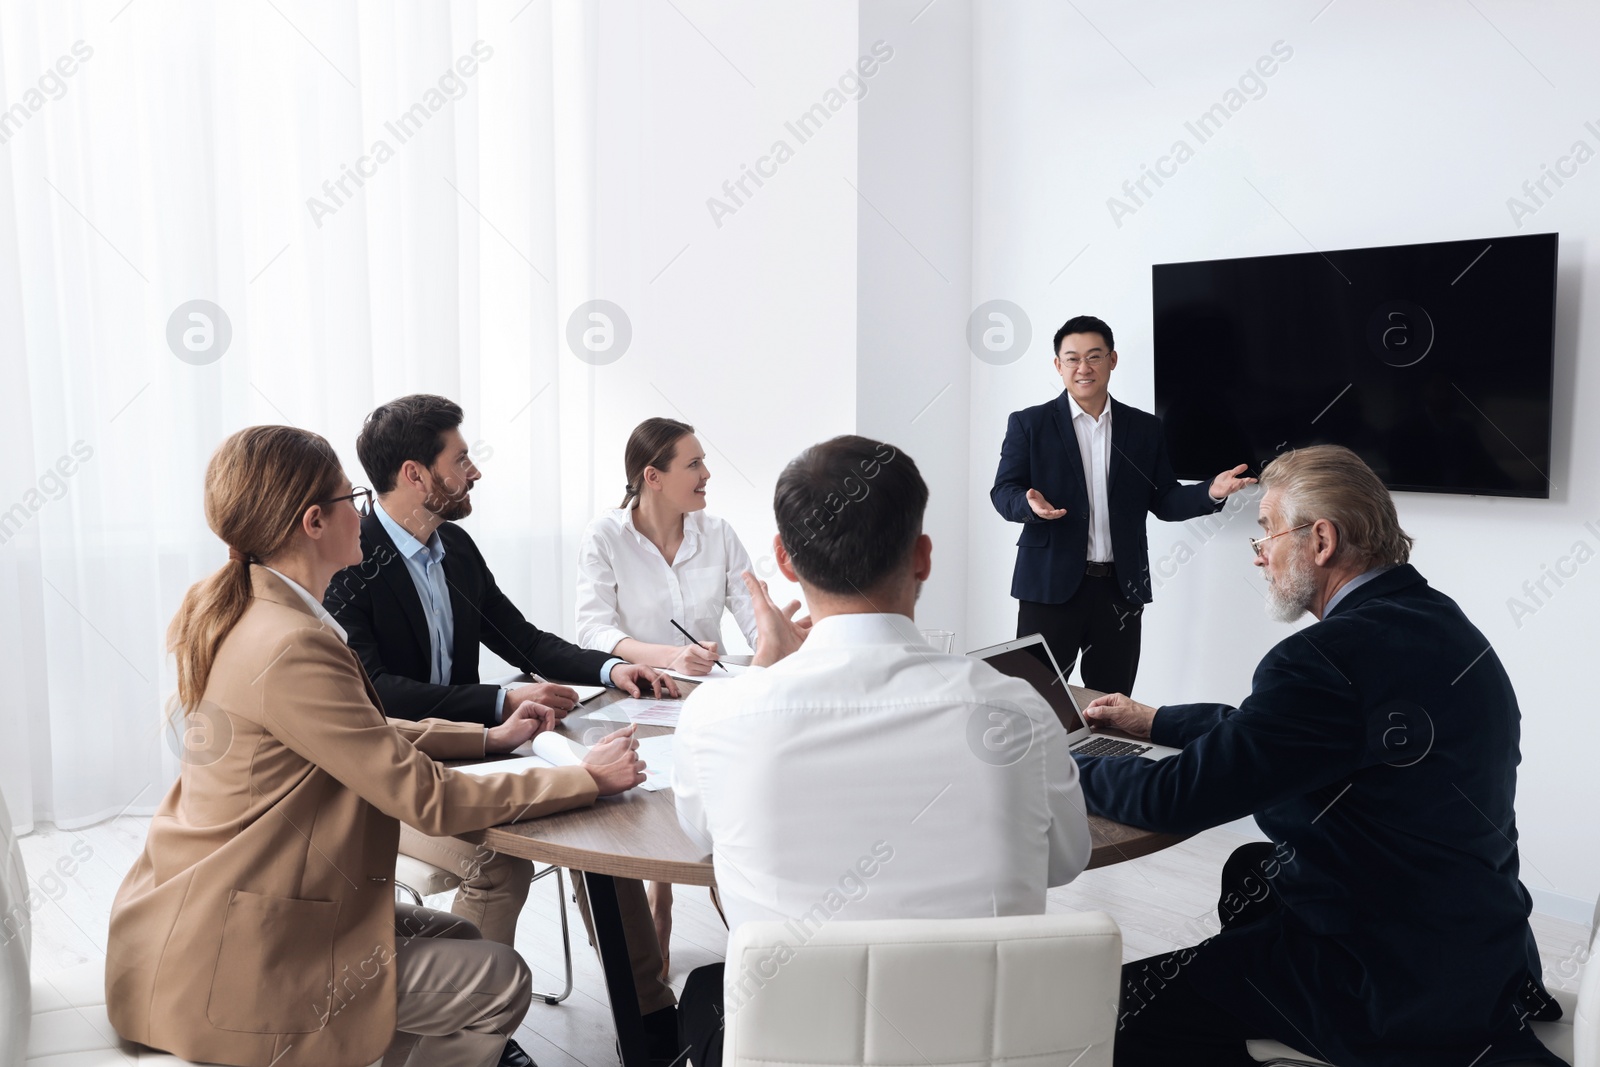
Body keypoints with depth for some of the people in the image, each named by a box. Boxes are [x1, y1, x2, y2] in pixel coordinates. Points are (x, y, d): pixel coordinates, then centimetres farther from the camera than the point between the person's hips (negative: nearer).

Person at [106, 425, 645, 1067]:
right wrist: (587, 778, -15)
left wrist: (489, 738, 11)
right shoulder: (293, 646, -27)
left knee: (460, 938, 17)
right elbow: (427, 799, -24)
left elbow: (365, 734, 13)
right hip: (232, 967, -10)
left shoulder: (230, 615, 3)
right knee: (500, 982, -1)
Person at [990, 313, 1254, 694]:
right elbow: (1003, 492, -2)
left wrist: (1211, 492, -9)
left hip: (1120, 591, 3)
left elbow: (1163, 500, 10)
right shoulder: (1029, 424, 3)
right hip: (1051, 587, -2)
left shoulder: (1145, 428, 10)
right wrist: (1031, 503, -25)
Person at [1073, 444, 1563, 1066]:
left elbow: (1176, 799, -22)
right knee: (1251, 869, 30)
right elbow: (1272, 727, 17)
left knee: (1120, 1011, -5)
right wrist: (1152, 722, 23)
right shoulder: (1437, 621, 5)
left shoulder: (1330, 658, -25)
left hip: (1391, 988, -10)